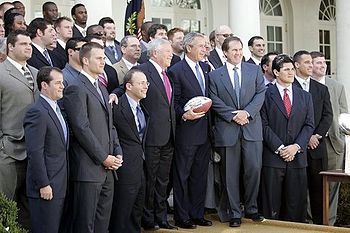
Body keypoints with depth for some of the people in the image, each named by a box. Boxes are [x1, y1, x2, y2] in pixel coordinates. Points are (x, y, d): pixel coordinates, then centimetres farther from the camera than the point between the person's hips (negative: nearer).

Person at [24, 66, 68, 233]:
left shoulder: (56, 109, 15)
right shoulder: (37, 113, -15)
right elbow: (35, 153, -19)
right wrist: (43, 185, -19)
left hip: (59, 186, 9)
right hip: (46, 188, -9)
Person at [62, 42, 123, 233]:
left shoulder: (102, 89, 20)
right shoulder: (76, 89, -10)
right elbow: (81, 129, -17)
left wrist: (117, 153, 7)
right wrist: (103, 158, -14)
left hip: (107, 168, 9)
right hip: (88, 168, -9)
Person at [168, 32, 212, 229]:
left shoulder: (206, 67, 11)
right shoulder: (176, 70, -9)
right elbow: (173, 103, -8)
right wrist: (184, 115, -24)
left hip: (205, 131, 7)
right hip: (187, 131, -7)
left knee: (200, 175, 14)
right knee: (182, 176, 3)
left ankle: (197, 214, 24)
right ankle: (182, 217, 11)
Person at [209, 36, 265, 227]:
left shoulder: (254, 70, 10)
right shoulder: (214, 75, 5)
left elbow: (260, 93, 3)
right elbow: (215, 101, -2)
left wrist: (247, 112, -11)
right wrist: (233, 116, -12)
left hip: (251, 127, 1)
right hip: (227, 130, -1)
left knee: (254, 169, 0)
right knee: (230, 174, 3)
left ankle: (251, 209, 18)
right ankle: (234, 213, 12)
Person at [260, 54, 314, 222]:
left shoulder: (305, 96, 14)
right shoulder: (266, 94, 1)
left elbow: (309, 125, 8)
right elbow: (264, 125, -4)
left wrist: (296, 146, -7)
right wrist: (280, 148, -12)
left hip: (297, 157, 3)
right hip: (273, 157, -3)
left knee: (296, 203, 4)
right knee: (272, 204, 0)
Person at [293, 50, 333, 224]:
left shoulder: (321, 89, 15)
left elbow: (328, 115, 9)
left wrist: (317, 135, -5)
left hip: (317, 145, 4)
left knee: (318, 186, 4)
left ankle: (319, 222, 10)